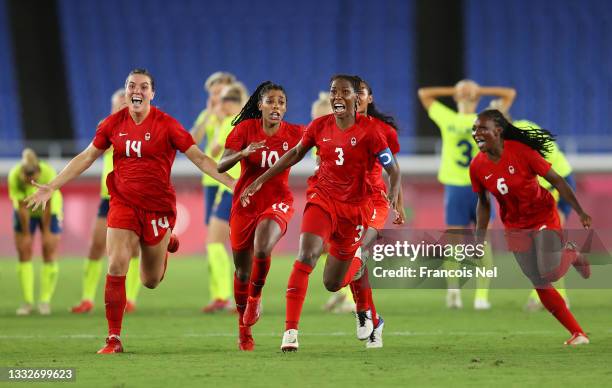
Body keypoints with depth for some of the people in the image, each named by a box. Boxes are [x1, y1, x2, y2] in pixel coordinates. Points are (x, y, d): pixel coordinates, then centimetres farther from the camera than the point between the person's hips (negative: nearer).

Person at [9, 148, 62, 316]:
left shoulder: (49, 173, -36)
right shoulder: (14, 176, -33)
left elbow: (47, 206, -26)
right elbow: (22, 207, -25)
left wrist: (46, 232, -17)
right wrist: (26, 234, -16)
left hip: (50, 210, -1)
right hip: (26, 212, 1)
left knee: (49, 254, -6)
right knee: (24, 253, -4)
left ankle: (45, 301, 1)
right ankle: (28, 302, 0)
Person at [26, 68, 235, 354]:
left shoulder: (166, 125, -8)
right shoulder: (113, 124, 1)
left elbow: (199, 158, -7)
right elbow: (86, 157, 11)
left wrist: (232, 183, -16)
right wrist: (51, 187, 10)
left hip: (157, 207, -2)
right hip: (123, 203, 2)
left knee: (150, 281, 7)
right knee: (116, 268, -14)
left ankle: (167, 244, 42)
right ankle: (114, 339, -6)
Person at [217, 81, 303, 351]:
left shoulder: (294, 133, -4)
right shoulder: (246, 129, -7)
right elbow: (220, 166, -13)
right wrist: (242, 153, -32)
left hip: (278, 202, -1)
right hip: (245, 204, 1)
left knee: (262, 248, -31)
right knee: (242, 271, 8)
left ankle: (255, 297, -4)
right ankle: (243, 327, 29)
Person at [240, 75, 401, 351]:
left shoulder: (369, 131, -12)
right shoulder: (320, 126, -1)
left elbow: (393, 170, -9)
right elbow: (295, 154, 14)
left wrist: (394, 196, -30)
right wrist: (260, 181, 15)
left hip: (354, 208, -2)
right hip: (322, 200, 2)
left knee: (333, 284, 7)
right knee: (306, 257, -25)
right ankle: (290, 330, -24)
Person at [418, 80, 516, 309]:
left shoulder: (448, 119, -4)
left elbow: (423, 93, 10)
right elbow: (510, 94, 5)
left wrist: (453, 91, 6)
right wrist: (481, 91, 2)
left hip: (455, 188, 0)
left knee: (455, 241, 6)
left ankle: (452, 286, -17)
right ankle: (481, 296, 1)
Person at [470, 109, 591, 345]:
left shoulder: (521, 151, -22)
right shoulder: (477, 166, -9)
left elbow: (556, 180, -16)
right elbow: (483, 203, 6)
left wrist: (580, 212, -19)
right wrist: (479, 240, 4)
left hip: (543, 217, -4)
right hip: (516, 227, 4)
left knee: (549, 273, -18)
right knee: (539, 284, 2)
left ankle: (571, 253, 18)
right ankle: (578, 334, 14)